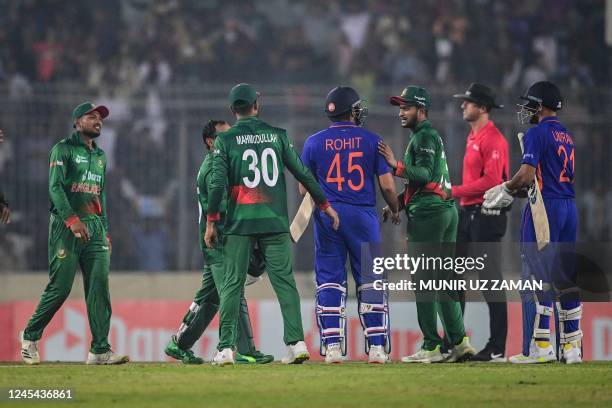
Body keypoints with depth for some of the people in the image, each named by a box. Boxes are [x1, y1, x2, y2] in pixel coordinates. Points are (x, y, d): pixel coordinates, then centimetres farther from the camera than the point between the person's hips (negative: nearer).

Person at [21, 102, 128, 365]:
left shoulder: (100, 156, 22)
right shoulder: (63, 150, -1)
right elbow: (55, 187, -12)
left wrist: (105, 232, 18)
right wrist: (72, 219, -24)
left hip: (95, 226, 6)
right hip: (66, 225, -6)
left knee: (100, 285, -6)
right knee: (60, 286, -8)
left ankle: (100, 350, -10)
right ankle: (30, 337, 10)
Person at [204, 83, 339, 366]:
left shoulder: (225, 140, 0)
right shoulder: (277, 135, 5)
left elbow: (217, 183, -7)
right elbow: (302, 173, 4)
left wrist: (211, 222, -2)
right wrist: (325, 205, 13)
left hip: (239, 223, -1)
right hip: (274, 222, 1)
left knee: (232, 284, 2)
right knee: (284, 282, 3)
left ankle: (225, 348, -3)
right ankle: (296, 342, -7)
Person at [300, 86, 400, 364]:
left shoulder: (314, 143, 2)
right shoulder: (371, 141, -1)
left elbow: (304, 189, 5)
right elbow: (387, 186, -2)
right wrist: (395, 210, 16)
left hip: (327, 215, 1)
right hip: (363, 216, -1)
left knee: (329, 281, 4)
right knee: (370, 281, 4)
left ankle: (332, 347, -3)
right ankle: (376, 347, 1)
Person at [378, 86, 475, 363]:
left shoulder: (424, 136, -8)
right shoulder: (432, 135, 23)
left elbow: (424, 174, -22)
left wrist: (396, 165, -31)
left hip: (428, 214, -10)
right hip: (447, 209, 10)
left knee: (424, 281, -9)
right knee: (444, 279, 11)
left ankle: (431, 347, -11)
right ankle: (459, 342, 8)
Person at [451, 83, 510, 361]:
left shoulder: (493, 139, -12)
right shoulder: (472, 137, 18)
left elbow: (491, 180, -21)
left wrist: (455, 191, -17)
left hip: (487, 215, -10)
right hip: (468, 213, 10)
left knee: (491, 280, -7)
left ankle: (497, 349, -4)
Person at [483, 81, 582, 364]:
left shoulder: (537, 134, -9)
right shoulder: (567, 136, 17)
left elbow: (527, 176, -19)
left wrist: (505, 190, 0)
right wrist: (515, 192, 19)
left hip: (545, 209, -8)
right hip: (569, 206, 8)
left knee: (537, 277, -6)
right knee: (566, 278, 9)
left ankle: (539, 347, -10)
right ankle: (572, 347, 10)